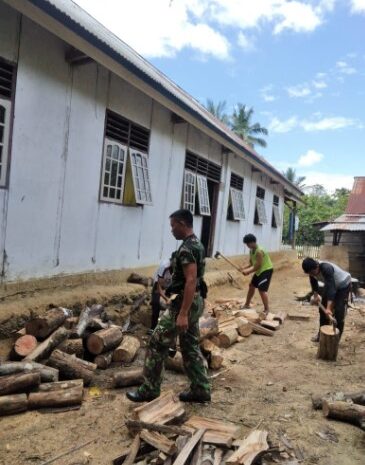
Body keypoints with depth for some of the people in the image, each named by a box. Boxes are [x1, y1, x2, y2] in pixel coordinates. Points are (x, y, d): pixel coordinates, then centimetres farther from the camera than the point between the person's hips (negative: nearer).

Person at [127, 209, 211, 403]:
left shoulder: (186, 248, -20)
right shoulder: (197, 244, 13)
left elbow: (191, 281, -27)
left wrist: (182, 314, -28)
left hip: (185, 303, -10)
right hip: (195, 302, 10)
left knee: (157, 344, 0)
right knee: (190, 346, 16)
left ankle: (149, 389, 11)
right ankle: (201, 389, 22)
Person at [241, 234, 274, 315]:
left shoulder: (259, 251, -28)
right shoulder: (251, 251, 1)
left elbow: (257, 266, -26)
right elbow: (252, 263, 9)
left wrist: (248, 271, -19)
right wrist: (245, 268, -8)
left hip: (266, 270, -10)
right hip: (260, 271, 10)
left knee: (262, 289, -16)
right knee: (252, 286, 17)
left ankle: (267, 309, -4)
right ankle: (247, 305, 30)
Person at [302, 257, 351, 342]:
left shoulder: (326, 268, -42)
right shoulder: (312, 269, -21)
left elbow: (331, 288, -48)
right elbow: (313, 281, 2)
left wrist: (329, 308, -53)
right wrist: (315, 295, 0)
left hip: (343, 285, -7)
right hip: (330, 285, 7)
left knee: (338, 312, -12)